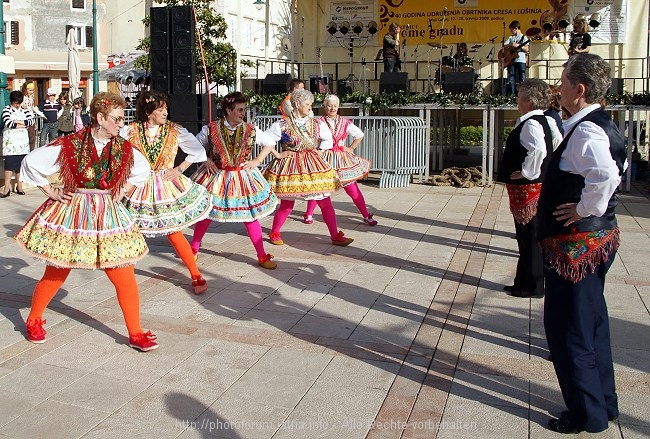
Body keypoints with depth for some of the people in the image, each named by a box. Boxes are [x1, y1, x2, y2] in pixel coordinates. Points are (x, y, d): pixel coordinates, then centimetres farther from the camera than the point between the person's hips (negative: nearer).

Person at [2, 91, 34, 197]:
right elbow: (7, 123, -16)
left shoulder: (25, 110, 10)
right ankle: (7, 189, -8)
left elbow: (31, 121, -4)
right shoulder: (6, 110, -1)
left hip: (22, 141, 4)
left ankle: (19, 186, 13)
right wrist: (24, 125, -9)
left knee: (21, 164, 5)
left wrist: (18, 121, -13)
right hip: (10, 141, -3)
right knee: (9, 164, -8)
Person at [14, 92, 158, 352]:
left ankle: (136, 334, 11)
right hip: (70, 215, -3)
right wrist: (51, 192, -2)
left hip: (108, 217, 3)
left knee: (125, 277, -1)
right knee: (55, 275, 10)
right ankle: (33, 321, 37)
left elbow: (142, 169, 20)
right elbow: (31, 162, -1)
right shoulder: (69, 145, -12)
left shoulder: (124, 149, -1)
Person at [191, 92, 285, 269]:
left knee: (251, 216, 2)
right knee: (205, 214, 10)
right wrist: (205, 160, -7)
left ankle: (262, 256, 12)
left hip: (243, 178, 1)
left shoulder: (250, 130, -5)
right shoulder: (211, 129, -9)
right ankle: (193, 249, 31)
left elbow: (269, 143, 8)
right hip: (216, 176, -1)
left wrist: (257, 160, -1)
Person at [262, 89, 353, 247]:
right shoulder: (282, 125, -9)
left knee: (325, 202, 1)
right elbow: (264, 139, -7)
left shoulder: (316, 124, 3)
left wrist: (320, 151, 8)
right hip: (290, 167, -4)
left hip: (313, 165, 4)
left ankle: (336, 236, 9)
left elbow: (329, 139, 18)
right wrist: (277, 154, -7)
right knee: (287, 205, 4)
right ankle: (274, 233, 25)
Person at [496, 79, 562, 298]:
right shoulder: (546, 121, 11)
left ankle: (532, 286, 10)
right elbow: (558, 144, 20)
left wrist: (527, 172, -24)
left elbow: (538, 149, -37)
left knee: (530, 237, 0)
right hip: (539, 184, 10)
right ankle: (525, 281, 27)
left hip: (527, 188, -10)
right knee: (528, 237, 17)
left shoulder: (530, 124, -20)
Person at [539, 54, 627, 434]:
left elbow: (606, 175, -42)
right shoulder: (602, 124, 10)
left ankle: (587, 415, 17)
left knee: (569, 329, 3)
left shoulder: (585, 131, -22)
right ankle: (603, 403, 36)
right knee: (591, 323, 21)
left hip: (577, 244, -10)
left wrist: (587, 207, -25)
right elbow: (618, 168, 27)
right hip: (597, 238, 10)